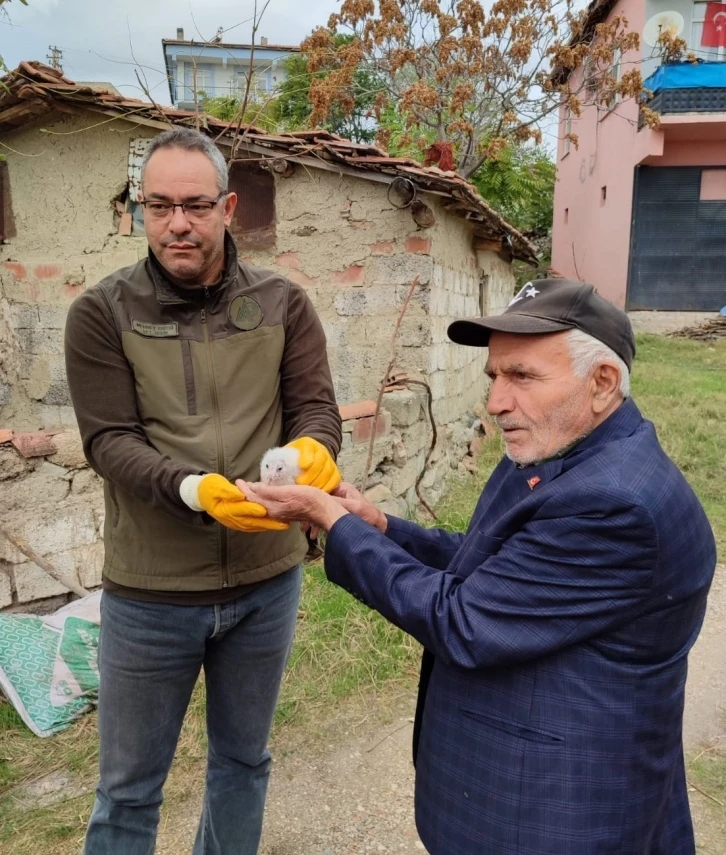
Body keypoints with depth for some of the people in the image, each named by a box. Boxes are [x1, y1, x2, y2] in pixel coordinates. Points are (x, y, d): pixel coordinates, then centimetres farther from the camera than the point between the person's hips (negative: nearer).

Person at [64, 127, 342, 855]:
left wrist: (311, 451, -29)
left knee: (243, 760, 24)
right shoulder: (101, 314, -7)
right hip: (149, 591, -2)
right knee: (128, 788, 18)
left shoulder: (283, 305, -1)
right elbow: (108, 441, -13)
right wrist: (194, 489, -31)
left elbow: (316, 408, -5)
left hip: (265, 581, 2)